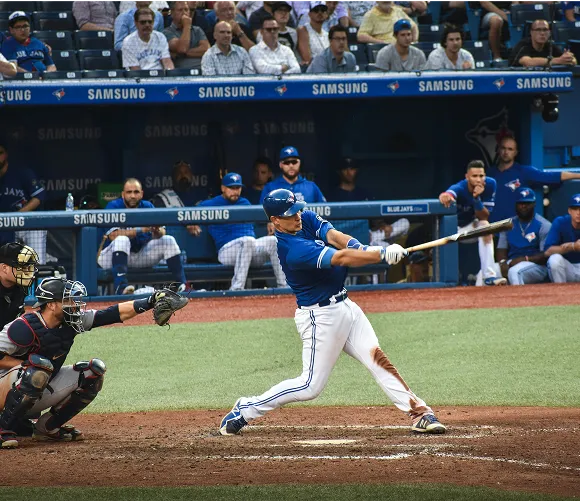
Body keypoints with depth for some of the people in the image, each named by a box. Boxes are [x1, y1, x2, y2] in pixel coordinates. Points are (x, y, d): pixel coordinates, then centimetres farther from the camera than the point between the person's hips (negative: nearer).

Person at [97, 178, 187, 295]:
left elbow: (162, 232, -8)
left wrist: (157, 231, -33)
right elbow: (114, 235, -27)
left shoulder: (147, 207, 2)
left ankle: (182, 285, -15)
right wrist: (141, 230, -36)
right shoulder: (113, 206, -12)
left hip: (140, 255, 5)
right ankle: (121, 286, -49)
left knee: (168, 240, -10)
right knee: (122, 239, -35)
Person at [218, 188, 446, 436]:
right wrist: (383, 255, -32)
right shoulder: (293, 249, -25)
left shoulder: (307, 219, 2)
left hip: (345, 306, 8)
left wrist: (359, 248, -31)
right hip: (321, 317, -8)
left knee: (377, 359, -1)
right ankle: (245, 410, 7)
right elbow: (340, 258, -30)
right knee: (310, 385, -4)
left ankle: (419, 413, -3)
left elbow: (334, 236, -11)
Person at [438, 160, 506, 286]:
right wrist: (445, 196, -81)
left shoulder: (490, 185, -19)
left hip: (471, 228, 2)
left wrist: (477, 199, -37)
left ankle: (489, 276, -31)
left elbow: (484, 217, -19)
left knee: (484, 225, -27)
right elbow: (447, 194, -56)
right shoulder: (459, 189, -30)